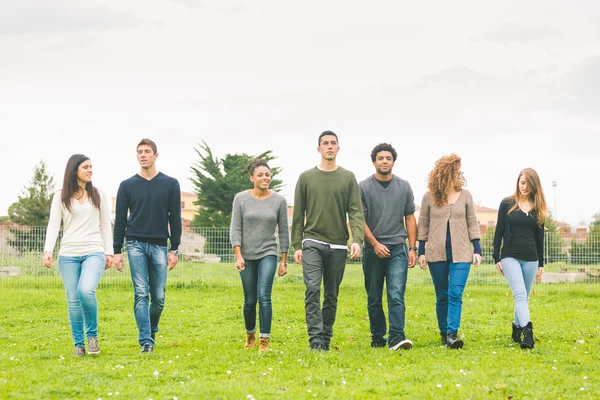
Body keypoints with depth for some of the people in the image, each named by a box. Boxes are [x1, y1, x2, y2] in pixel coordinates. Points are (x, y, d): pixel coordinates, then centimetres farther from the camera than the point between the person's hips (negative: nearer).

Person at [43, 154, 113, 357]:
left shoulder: (98, 195, 10)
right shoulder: (61, 196, 6)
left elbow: (105, 225, 12)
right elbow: (53, 225, 1)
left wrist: (109, 252, 7)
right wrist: (48, 251, -11)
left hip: (94, 252, -1)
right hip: (68, 254, 1)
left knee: (86, 291, -23)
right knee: (73, 301, 0)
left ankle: (92, 334, -2)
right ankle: (78, 344, 12)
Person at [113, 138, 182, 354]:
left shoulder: (170, 184, 5)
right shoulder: (127, 185, 5)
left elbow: (175, 218, 5)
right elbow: (120, 220, 7)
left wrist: (174, 249, -1)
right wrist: (117, 251, 2)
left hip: (159, 246, 1)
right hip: (136, 245, -1)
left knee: (158, 297, 3)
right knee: (141, 294, -8)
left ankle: (152, 330, 29)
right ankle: (146, 341, -9)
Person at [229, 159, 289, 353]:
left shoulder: (279, 201, 1)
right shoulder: (241, 199, -1)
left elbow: (283, 232, 5)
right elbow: (235, 229, -2)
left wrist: (284, 261, 3)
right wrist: (238, 255, -11)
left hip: (268, 254, -1)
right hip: (247, 255, 1)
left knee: (264, 296, -16)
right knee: (249, 300, 7)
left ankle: (265, 341, -12)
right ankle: (250, 335, 31)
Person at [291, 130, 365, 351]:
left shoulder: (348, 178, 6)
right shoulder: (306, 178, 6)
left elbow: (356, 212, -2)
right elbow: (298, 215, 7)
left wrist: (357, 240, -17)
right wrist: (297, 245, 1)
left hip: (338, 246, 1)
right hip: (313, 243, -1)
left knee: (331, 296, 7)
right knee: (312, 290, -15)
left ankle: (326, 339, 15)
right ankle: (315, 339, -18)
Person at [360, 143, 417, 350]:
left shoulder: (404, 187, 9)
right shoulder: (364, 187, 1)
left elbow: (410, 218, 12)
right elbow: (360, 220, -1)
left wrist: (412, 248, 5)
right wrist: (375, 244, -10)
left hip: (398, 249, 1)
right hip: (373, 250, 0)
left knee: (396, 295, -13)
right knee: (374, 299, 6)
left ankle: (397, 337, -20)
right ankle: (377, 338, 16)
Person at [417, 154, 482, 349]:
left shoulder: (465, 195, 4)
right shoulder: (429, 197, 2)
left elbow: (472, 223, 7)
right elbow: (423, 225, 7)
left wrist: (477, 249, 2)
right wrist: (421, 251, 3)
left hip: (461, 253, 0)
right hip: (437, 253, 0)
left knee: (455, 294, -13)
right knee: (442, 296, 8)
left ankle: (452, 334, -17)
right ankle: (444, 333, 19)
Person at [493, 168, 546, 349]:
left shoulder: (538, 208, 9)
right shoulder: (507, 204, 1)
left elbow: (539, 237, 13)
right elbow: (499, 232, 3)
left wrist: (541, 264, 13)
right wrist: (496, 259, -1)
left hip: (531, 259, 4)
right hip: (510, 256, -3)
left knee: (524, 298, 9)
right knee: (520, 294, -19)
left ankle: (517, 328, 27)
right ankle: (527, 332, -31)